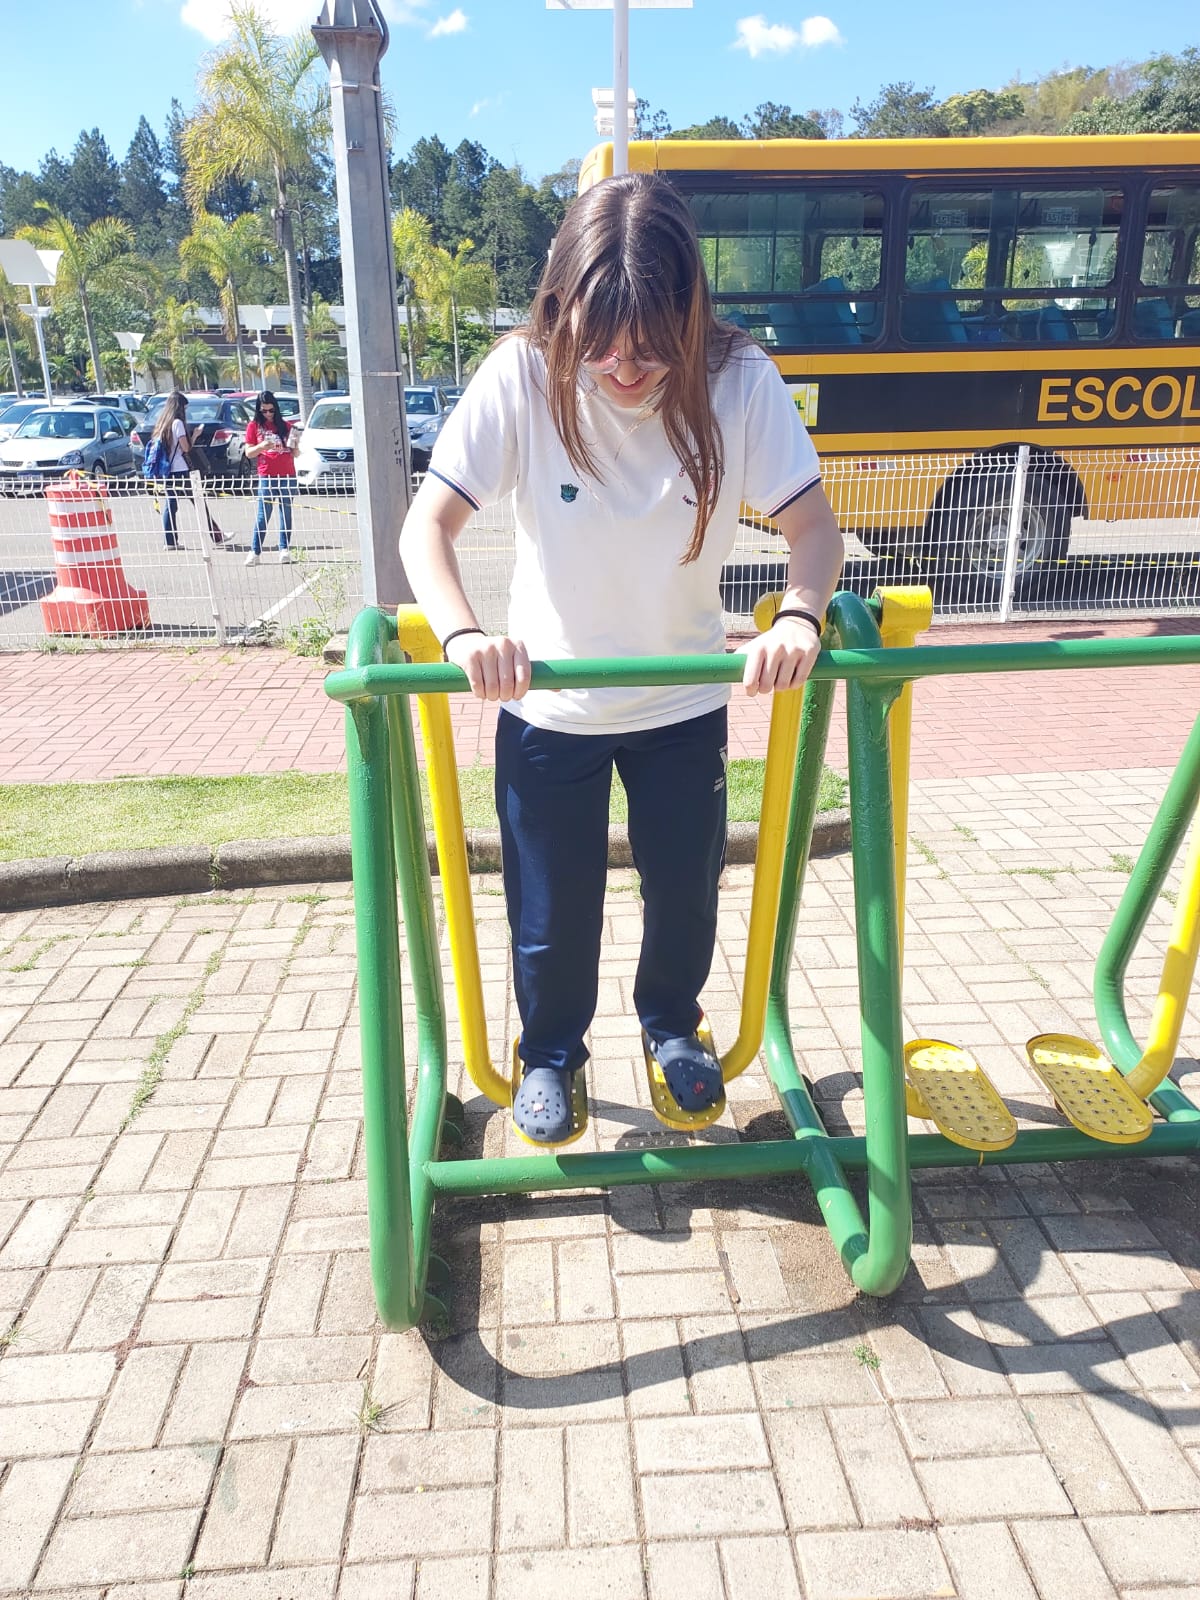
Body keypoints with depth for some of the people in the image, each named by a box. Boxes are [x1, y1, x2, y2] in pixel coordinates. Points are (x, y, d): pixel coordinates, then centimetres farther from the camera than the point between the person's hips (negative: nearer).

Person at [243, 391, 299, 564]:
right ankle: (255, 552, -4)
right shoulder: (254, 426, 6)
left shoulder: (284, 426, 11)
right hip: (266, 476, -2)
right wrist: (261, 446, -17)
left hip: (288, 475, 2)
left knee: (286, 513, 4)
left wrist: (295, 444, -8)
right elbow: (249, 453, 2)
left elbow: (295, 454, 14)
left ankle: (285, 549, 9)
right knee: (263, 515, -5)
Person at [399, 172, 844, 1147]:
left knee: (687, 890, 17)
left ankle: (673, 1023, 48)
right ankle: (549, 1052, 40)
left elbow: (812, 523, -15)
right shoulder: (524, 377, -18)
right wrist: (464, 636, -40)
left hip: (686, 700, 2)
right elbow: (428, 522, -20)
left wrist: (800, 616, -37)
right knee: (552, 910, 12)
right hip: (549, 706, -1)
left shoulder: (737, 379, -16)